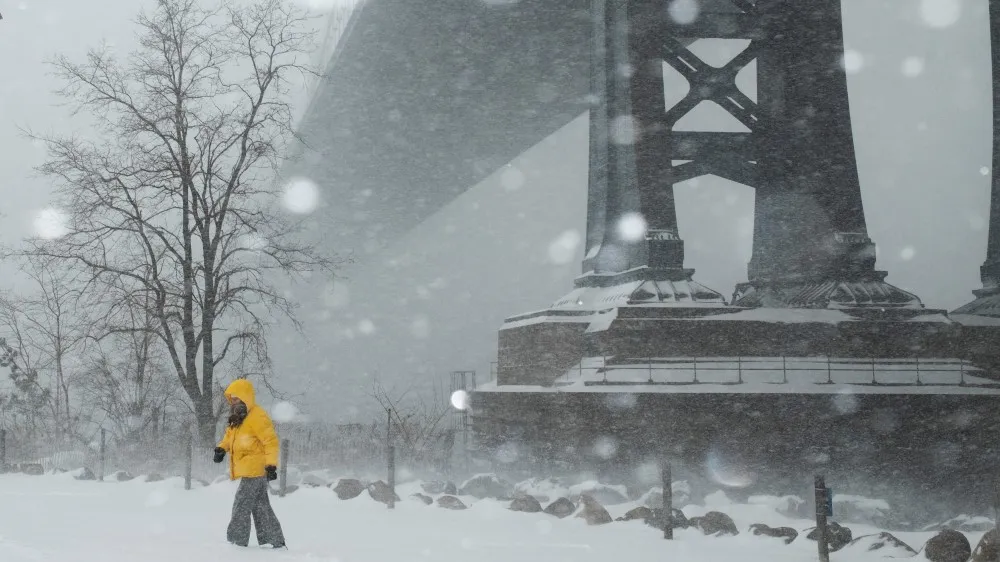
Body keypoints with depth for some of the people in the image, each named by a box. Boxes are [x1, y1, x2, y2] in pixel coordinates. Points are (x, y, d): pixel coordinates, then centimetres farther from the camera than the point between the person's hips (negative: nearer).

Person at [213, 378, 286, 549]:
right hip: (249, 471, 10)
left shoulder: (257, 417, -15)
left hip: (254, 471, -10)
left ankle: (236, 542, -6)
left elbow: (271, 441, -18)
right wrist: (222, 448, 7)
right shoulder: (238, 417, 15)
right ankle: (275, 542, 16)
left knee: (241, 506, -9)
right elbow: (230, 434, 27)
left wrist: (271, 464, -24)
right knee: (260, 508, 11)